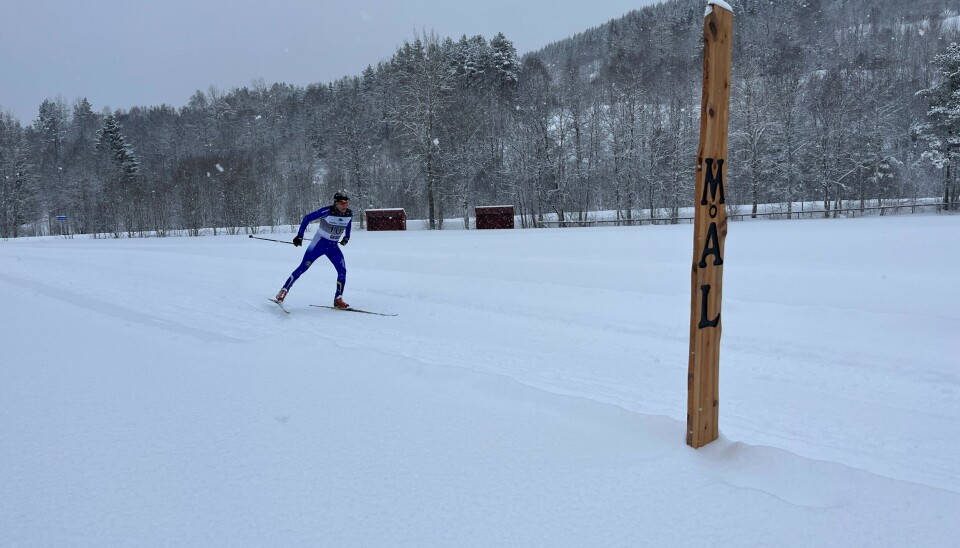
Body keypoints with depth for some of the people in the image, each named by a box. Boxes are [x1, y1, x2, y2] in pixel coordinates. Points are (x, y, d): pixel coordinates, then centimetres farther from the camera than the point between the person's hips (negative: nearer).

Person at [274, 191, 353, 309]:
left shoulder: (349, 214, -7)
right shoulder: (327, 211, -22)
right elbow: (307, 218, -15)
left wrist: (346, 237, 13)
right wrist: (299, 236, -16)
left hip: (333, 247, 5)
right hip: (319, 243, -4)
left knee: (342, 271, -9)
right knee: (303, 267, -9)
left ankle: (338, 300, 2)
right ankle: (283, 291, 0)